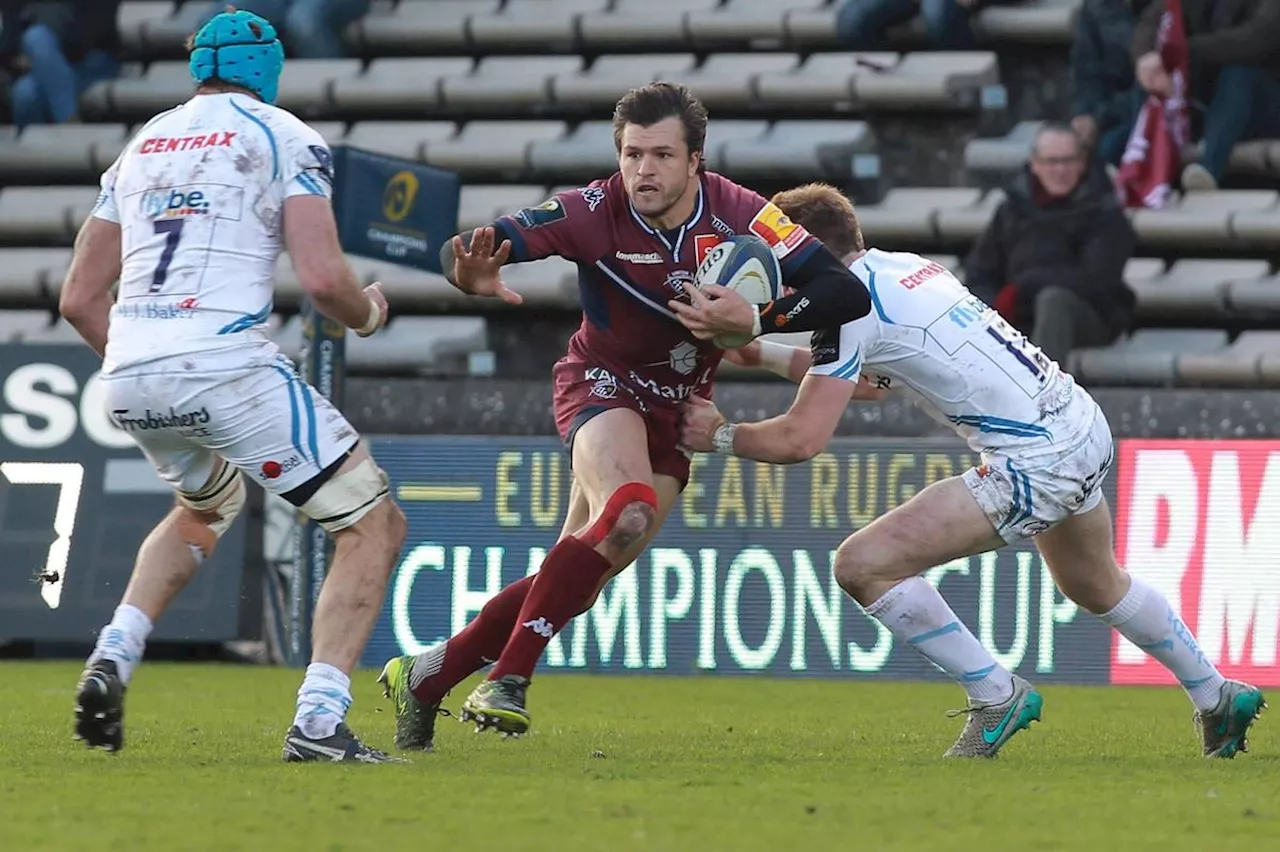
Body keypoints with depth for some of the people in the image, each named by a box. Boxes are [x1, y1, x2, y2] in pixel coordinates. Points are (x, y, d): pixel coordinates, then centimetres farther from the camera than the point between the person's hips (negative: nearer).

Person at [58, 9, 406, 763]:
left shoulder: (142, 146, 22)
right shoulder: (285, 139, 5)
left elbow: (80, 298, 21)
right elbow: (322, 278, -8)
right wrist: (369, 314, 13)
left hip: (128, 377, 6)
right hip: (226, 364, -6)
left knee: (208, 504, 36)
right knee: (372, 525, 4)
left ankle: (114, 659, 15)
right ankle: (319, 721, -12)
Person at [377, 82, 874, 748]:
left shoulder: (737, 215, -18)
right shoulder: (595, 212, -22)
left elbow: (847, 293, -22)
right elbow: (465, 250, -28)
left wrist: (754, 321, -36)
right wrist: (473, 276, -53)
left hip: (674, 412, 4)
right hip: (603, 384, -4)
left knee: (580, 581, 2)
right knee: (628, 511, -33)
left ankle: (426, 678, 17)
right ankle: (507, 679, -28)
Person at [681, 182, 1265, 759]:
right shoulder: (903, 266, 13)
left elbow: (801, 440, -16)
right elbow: (860, 377, 28)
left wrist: (721, 436, 0)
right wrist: (763, 354, 23)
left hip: (1036, 463, -10)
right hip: (1084, 426, 10)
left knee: (862, 565, -10)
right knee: (1098, 587, 34)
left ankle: (997, 697, 0)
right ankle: (1220, 700, 47)